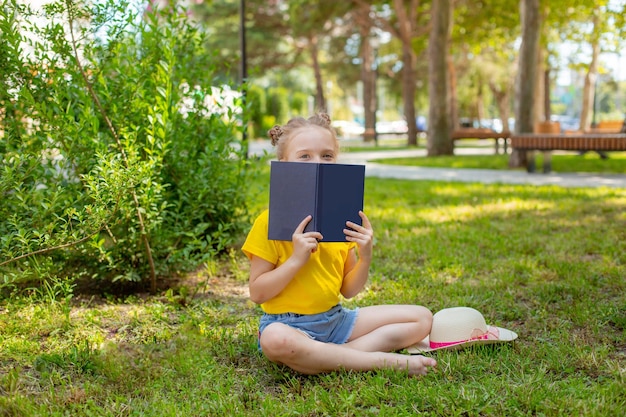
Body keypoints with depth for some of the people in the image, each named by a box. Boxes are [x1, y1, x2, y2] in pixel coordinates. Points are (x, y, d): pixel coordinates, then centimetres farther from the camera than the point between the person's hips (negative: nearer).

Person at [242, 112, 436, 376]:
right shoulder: (271, 221, -9)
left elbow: (348, 291, 9)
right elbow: (257, 293, -12)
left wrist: (365, 257, -9)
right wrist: (296, 259, -23)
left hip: (336, 319, 6)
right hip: (288, 323, -6)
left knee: (422, 318, -1)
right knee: (275, 340, -42)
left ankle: (330, 357, -19)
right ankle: (387, 361, -29)